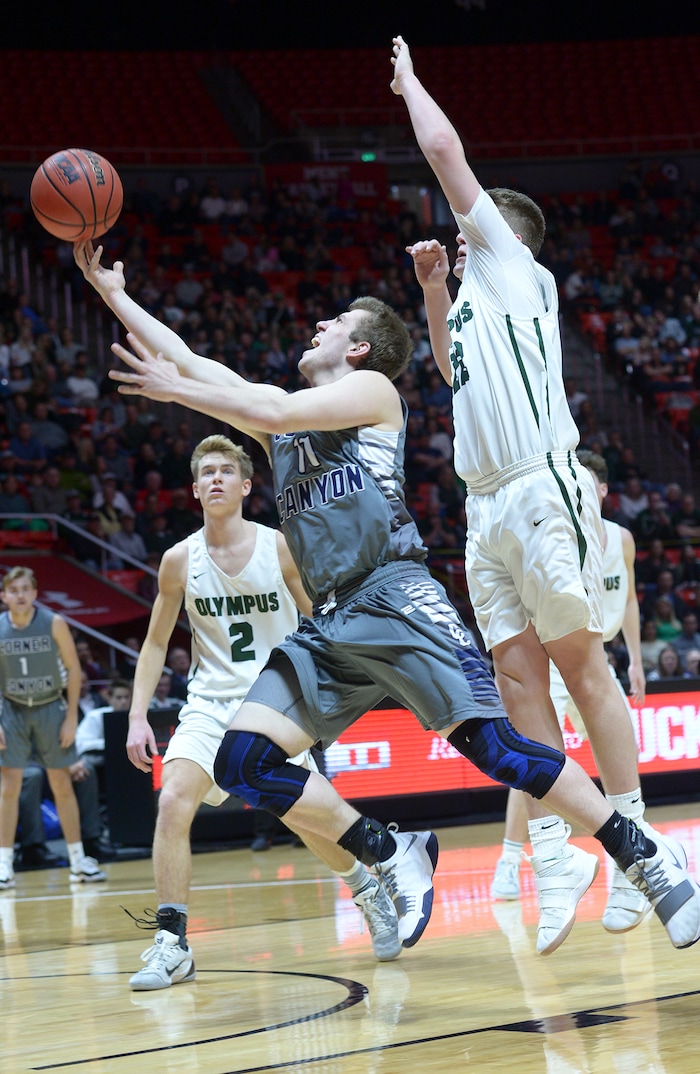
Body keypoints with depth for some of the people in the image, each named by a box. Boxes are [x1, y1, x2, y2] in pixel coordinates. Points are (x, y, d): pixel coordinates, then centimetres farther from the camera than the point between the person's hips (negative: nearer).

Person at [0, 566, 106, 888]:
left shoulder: (54, 624, -9)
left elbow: (73, 668, -3)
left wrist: (71, 717, -7)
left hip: (50, 709, 0)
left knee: (62, 785, 5)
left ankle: (78, 860, 13)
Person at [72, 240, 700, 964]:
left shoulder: (371, 390, 6)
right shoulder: (280, 411, 26)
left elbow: (274, 413, -9)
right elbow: (186, 362, 26)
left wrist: (176, 392, -3)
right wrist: (111, 292, 25)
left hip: (394, 599, -7)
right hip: (327, 626, 7)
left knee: (493, 745, -17)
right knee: (243, 763, -10)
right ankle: (391, 857, 0)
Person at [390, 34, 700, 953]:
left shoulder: (515, 264, 3)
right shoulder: (475, 291, 24)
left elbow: (445, 150, -1)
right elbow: (454, 370, 45)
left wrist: (409, 80, 14)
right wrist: (433, 290, 33)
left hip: (542, 490, -8)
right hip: (487, 506, 8)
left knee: (578, 661, -6)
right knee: (518, 674, 0)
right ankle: (554, 858, -1)